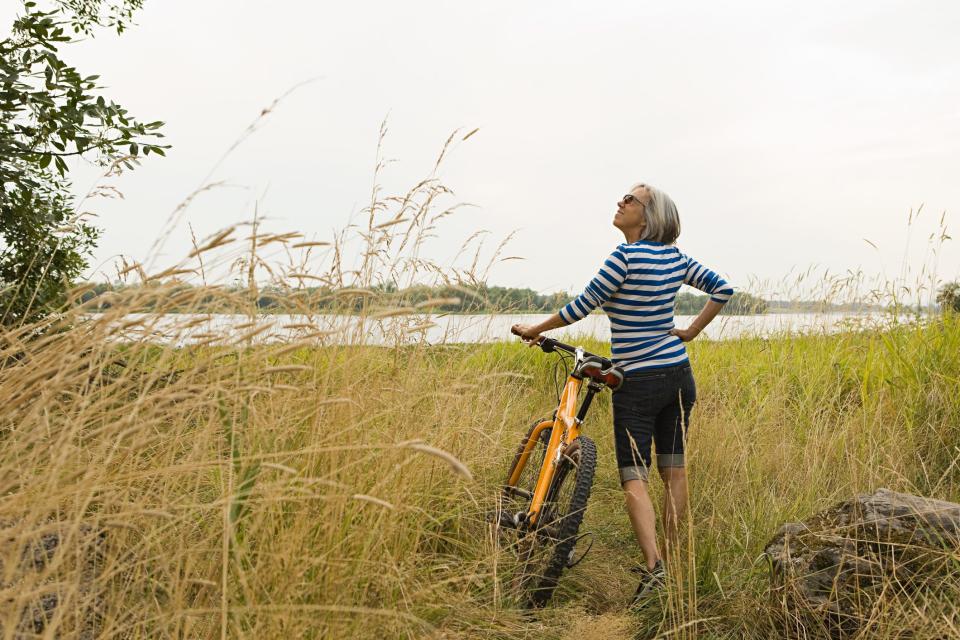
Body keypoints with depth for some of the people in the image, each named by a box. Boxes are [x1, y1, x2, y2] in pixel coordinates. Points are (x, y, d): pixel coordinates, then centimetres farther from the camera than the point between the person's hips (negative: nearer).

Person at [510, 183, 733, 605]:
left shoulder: (626, 257, -15)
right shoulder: (675, 258, 6)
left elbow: (582, 307, -13)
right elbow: (722, 289, 12)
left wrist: (535, 330, 0)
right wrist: (691, 332, 13)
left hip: (637, 384, -7)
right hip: (679, 377, 7)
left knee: (634, 478, -4)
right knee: (673, 471, 12)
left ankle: (652, 567, -17)